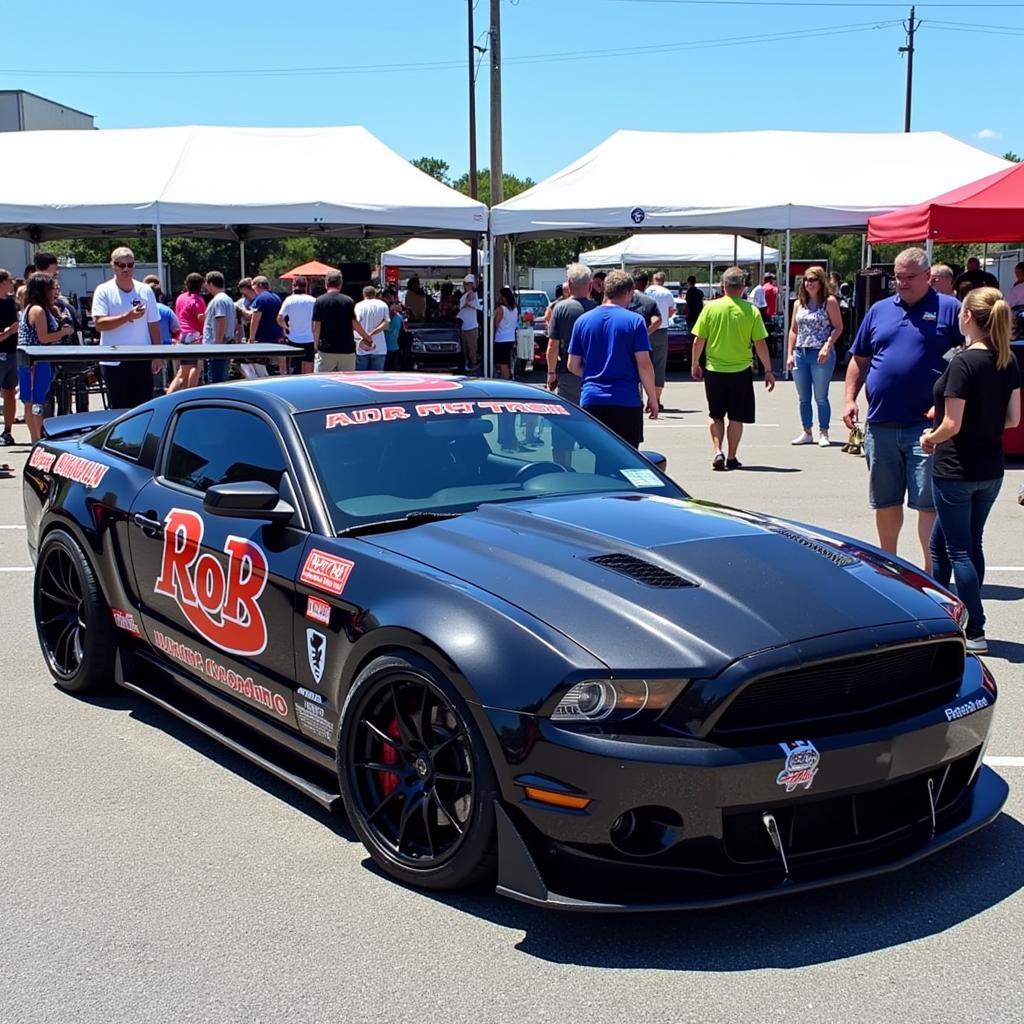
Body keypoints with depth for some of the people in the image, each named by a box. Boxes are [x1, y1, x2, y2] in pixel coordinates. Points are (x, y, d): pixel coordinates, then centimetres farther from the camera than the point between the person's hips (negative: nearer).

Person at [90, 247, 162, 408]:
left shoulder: (145, 291, 4)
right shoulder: (104, 291, -3)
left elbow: (154, 324, 8)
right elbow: (99, 323, -14)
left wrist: (157, 355, 5)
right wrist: (127, 317, -24)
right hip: (114, 361, -2)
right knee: (119, 409, 6)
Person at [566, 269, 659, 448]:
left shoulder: (583, 320, 6)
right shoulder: (634, 321, -4)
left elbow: (573, 366, 9)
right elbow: (644, 364, -9)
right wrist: (652, 398, 1)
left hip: (590, 401, 3)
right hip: (626, 401, -3)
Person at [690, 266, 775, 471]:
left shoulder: (710, 307, -5)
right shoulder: (751, 310, -7)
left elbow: (698, 340, -3)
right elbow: (760, 343, -6)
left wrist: (695, 364, 11)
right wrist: (768, 371, 2)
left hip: (714, 370, 1)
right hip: (741, 371, -1)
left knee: (715, 414, 15)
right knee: (736, 416, 10)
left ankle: (717, 451, 0)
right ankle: (732, 458, 14)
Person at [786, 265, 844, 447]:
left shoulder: (829, 302, -4)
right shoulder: (799, 303, 11)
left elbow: (838, 327, -6)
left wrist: (827, 346, -19)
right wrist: (789, 354, 7)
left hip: (821, 355, -5)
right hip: (800, 353, 6)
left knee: (821, 398, -1)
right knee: (803, 398, 10)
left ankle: (823, 434, 7)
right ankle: (806, 433, 19)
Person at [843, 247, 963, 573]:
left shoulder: (949, 309, 0)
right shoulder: (879, 310, 13)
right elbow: (859, 360, 18)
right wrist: (850, 398, 6)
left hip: (926, 426, -4)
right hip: (880, 424, 5)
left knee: (928, 503, -5)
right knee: (885, 502, 14)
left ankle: (932, 572, 3)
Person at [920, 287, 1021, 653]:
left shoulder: (963, 363, -19)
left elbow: (952, 425, -19)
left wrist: (930, 438, -1)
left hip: (955, 471, -7)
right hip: (991, 469, 7)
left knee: (959, 551, 2)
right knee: (945, 542, 19)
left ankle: (975, 632, 5)